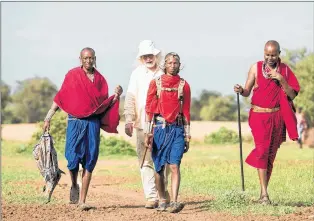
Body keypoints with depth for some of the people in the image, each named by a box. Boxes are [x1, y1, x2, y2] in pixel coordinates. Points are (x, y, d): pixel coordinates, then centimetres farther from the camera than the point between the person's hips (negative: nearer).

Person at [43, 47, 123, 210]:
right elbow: (60, 97, 5)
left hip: (93, 123, 2)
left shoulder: (100, 79, 12)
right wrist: (48, 118, 0)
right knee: (72, 158, -9)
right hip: (75, 121, -2)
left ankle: (82, 201, 0)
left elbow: (104, 104, 14)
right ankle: (74, 186, 22)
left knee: (89, 162, -3)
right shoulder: (72, 75, 5)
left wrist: (116, 96, -4)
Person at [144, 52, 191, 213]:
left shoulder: (184, 85, 5)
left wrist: (187, 135, 7)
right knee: (159, 167, 7)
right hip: (160, 127, 0)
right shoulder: (155, 83, 3)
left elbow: (186, 111, 9)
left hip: (177, 128, 0)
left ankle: (174, 202, -20)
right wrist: (148, 133, -6)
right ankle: (162, 201, 20)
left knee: (174, 166, -13)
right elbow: (149, 109, 1)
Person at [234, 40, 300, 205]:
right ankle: (264, 194, -18)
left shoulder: (285, 70, 5)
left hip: (277, 117, 3)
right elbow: (247, 92, 2)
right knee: (262, 150, -16)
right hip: (259, 116, -3)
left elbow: (292, 94, 0)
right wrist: (241, 91, -20)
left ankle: (263, 194, 16)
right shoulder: (256, 68, 1)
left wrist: (281, 79, -13)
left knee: (271, 154, 8)